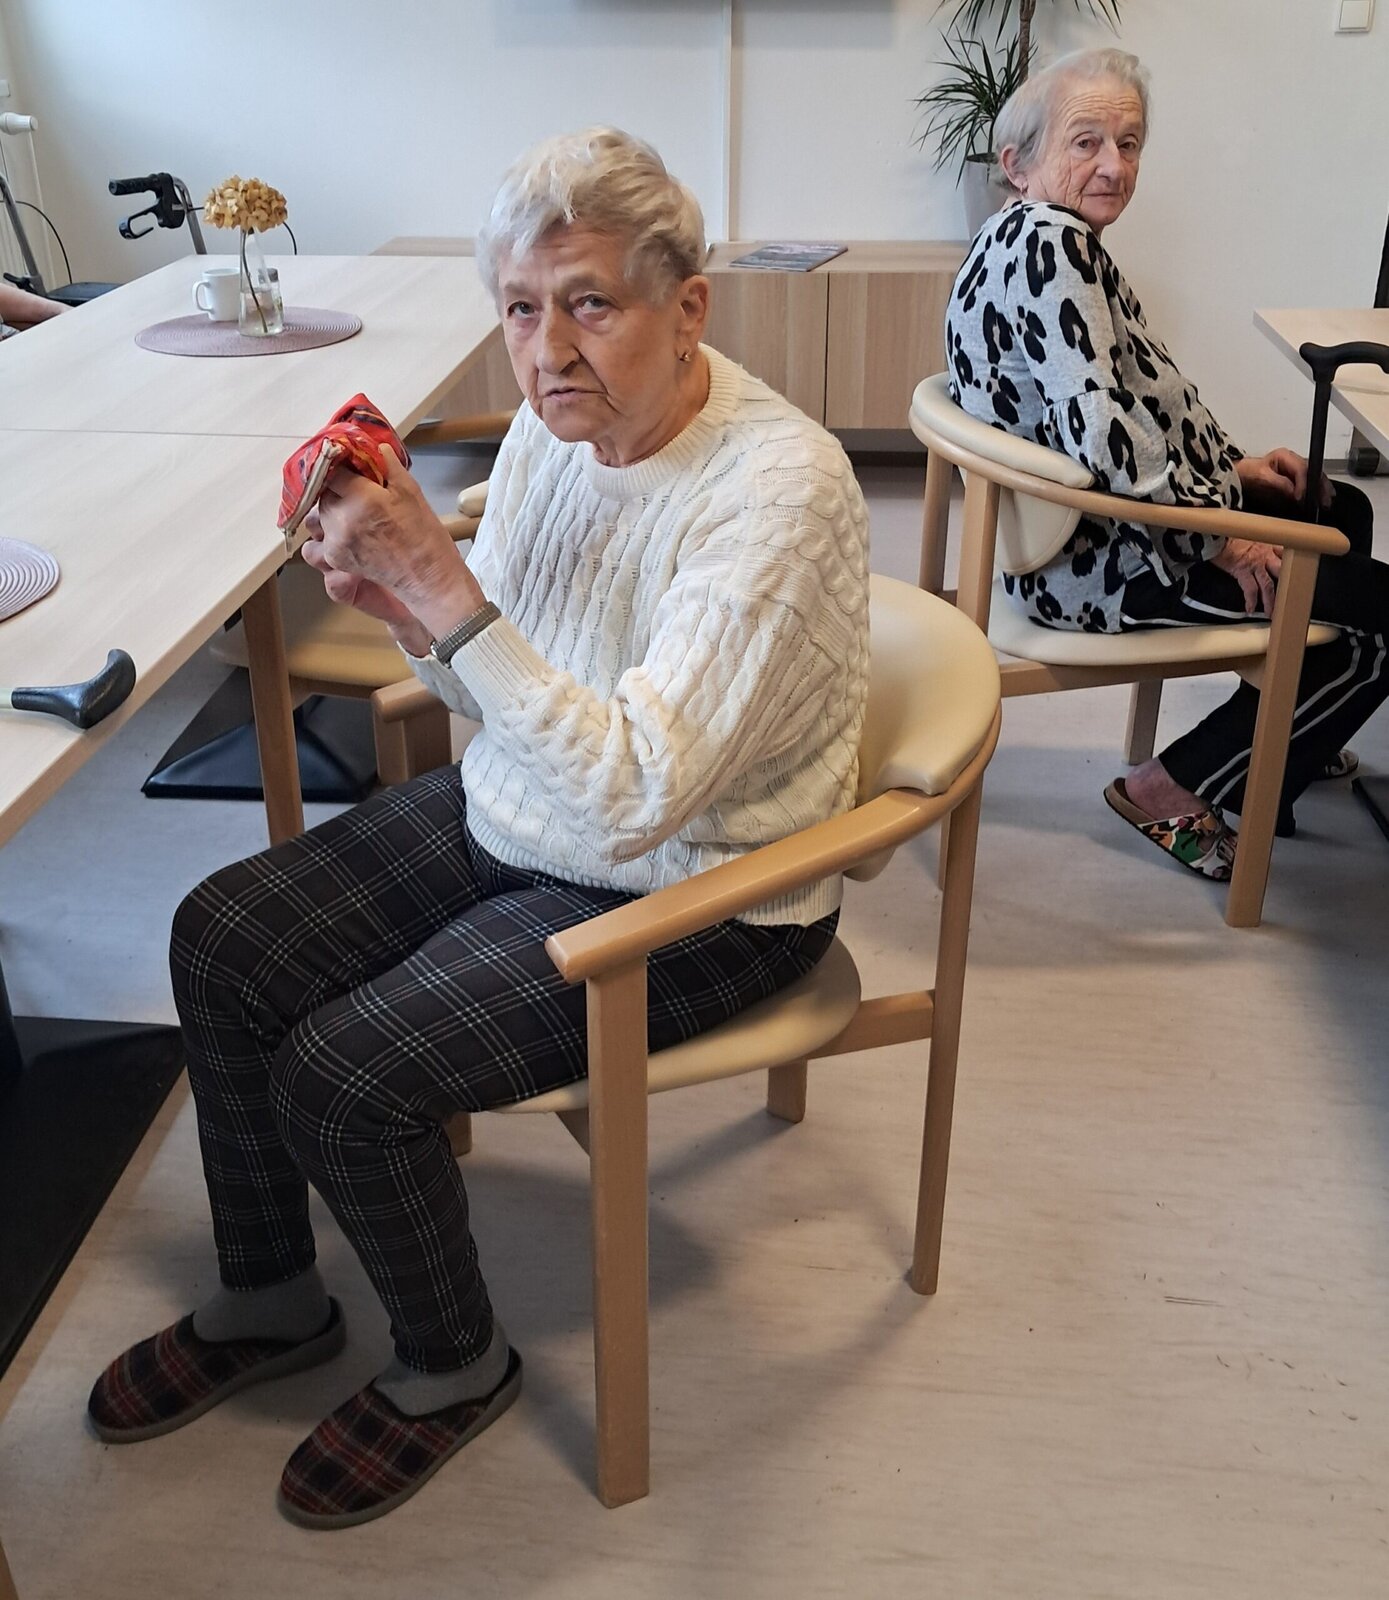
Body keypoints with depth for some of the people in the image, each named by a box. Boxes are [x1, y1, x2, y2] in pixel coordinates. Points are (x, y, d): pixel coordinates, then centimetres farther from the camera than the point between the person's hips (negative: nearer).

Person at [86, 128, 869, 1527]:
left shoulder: (778, 486, -27)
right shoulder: (554, 425, -4)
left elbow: (633, 797, -33)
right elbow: (494, 688, 7)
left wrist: (444, 592, -35)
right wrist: (395, 604, -13)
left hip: (688, 896, -8)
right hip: (511, 816, 8)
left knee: (342, 1076, -17)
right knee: (217, 939, 3)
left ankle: (454, 1364, 16)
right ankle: (268, 1301, 25)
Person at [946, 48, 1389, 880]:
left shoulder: (1035, 237, 10)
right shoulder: (1048, 242, -23)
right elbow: (1104, 435, -32)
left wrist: (1230, 468, 11)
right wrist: (1217, 534, -19)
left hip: (1098, 523, 11)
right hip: (1101, 561, -11)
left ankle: (1291, 735, 45)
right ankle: (1178, 791, 6)